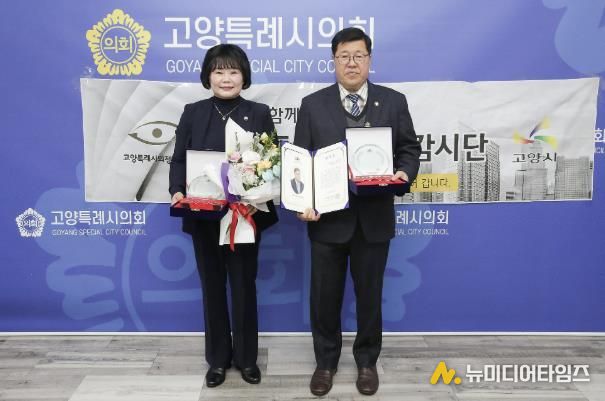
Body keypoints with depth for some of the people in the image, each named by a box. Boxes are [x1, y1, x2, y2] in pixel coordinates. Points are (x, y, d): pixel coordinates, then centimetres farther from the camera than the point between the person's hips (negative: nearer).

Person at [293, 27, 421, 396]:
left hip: (374, 217, 0)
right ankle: (326, 361, 32)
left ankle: (367, 361, 34)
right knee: (325, 294, 11)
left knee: (370, 293, 13)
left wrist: (404, 173, -15)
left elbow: (409, 149, 7)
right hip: (327, 216, 0)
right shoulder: (313, 105, 2)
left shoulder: (394, 102, 4)